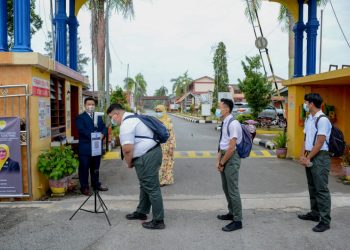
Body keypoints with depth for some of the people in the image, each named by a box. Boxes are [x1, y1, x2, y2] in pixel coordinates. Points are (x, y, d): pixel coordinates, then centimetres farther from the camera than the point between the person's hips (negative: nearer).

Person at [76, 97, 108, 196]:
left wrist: (102, 134, -13)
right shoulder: (80, 117, -3)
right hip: (85, 148, -5)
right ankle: (84, 187, 12)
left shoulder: (99, 117, 17)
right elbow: (82, 130, -16)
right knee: (84, 168, 2)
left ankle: (96, 184, 28)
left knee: (95, 168, 16)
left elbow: (104, 128, 9)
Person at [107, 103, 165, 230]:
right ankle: (141, 212, 37)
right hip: (152, 151, 11)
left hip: (147, 157, -11)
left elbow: (127, 149, -22)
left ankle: (158, 221, 6)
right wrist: (132, 161, 21)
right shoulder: (132, 117, 17)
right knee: (145, 185, 21)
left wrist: (129, 163, -4)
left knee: (151, 188, -3)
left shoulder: (126, 124, -17)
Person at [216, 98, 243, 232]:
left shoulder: (233, 124, -19)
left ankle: (237, 221, 9)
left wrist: (222, 162, -13)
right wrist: (218, 159, 6)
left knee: (233, 190, -3)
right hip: (224, 156, 9)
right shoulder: (224, 123, 9)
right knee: (226, 188, 19)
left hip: (231, 158, -9)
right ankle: (231, 213, 36)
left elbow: (231, 147, -20)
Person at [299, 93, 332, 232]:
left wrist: (308, 159, -13)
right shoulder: (308, 119, 12)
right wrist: (303, 156, 4)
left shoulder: (323, 120, -16)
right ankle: (314, 213, 30)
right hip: (309, 158, 9)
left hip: (320, 158, -9)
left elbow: (319, 143, -17)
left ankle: (325, 221, 3)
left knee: (321, 190, -4)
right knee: (312, 187, 17)